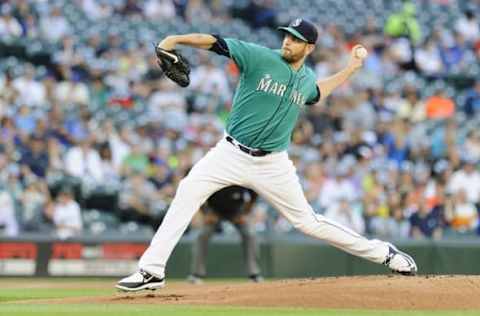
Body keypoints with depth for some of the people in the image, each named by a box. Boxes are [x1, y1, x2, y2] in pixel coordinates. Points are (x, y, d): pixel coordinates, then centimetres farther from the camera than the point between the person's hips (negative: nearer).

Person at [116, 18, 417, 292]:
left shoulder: (307, 78, 5)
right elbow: (217, 43, -18)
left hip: (273, 165, 2)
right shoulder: (260, 57, -8)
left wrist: (351, 68, 28)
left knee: (307, 221, 4)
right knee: (188, 192, -20)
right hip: (232, 154, -2)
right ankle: (152, 271, -19)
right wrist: (177, 39, -32)